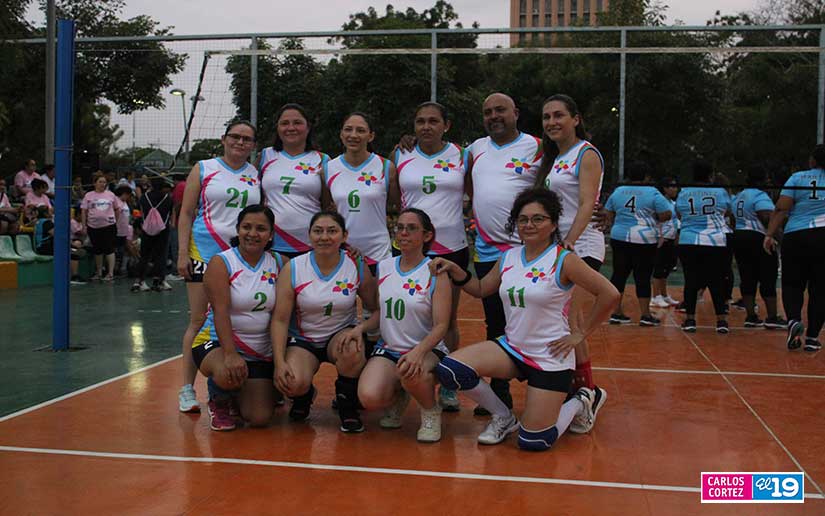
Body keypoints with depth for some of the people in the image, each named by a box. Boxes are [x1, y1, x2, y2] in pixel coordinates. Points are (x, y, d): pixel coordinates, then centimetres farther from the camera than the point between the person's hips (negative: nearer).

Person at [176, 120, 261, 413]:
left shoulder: (257, 176, 12)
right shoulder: (204, 169, 5)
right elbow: (186, 214, 3)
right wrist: (182, 253, -6)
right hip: (204, 254, -3)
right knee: (199, 320, -2)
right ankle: (187, 388, 4)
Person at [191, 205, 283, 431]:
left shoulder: (278, 263, 4)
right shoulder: (221, 263, -8)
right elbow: (220, 311, -19)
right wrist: (230, 354, -29)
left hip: (262, 351, 3)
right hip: (217, 342, -3)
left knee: (260, 418, -9)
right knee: (228, 374, -36)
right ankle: (220, 401, 1)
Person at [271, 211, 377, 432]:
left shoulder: (357, 267, -7)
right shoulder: (293, 268, -9)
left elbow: (374, 309, 4)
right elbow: (280, 319, -9)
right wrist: (279, 362, -18)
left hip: (341, 334, 0)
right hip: (302, 339, 0)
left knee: (353, 350, -35)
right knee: (293, 384, -28)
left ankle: (348, 407, -5)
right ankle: (304, 396, 14)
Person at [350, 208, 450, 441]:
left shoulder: (435, 273, -7)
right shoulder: (383, 267, 8)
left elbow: (441, 326, -12)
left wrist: (418, 351, -30)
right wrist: (361, 327, -4)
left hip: (427, 350, -4)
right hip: (387, 349, 4)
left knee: (409, 372, -40)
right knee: (369, 398, -25)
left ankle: (431, 412, -4)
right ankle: (398, 398, 15)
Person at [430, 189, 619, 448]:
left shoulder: (564, 261, -13)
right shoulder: (508, 258, 4)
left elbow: (609, 294, -14)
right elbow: (481, 289, 19)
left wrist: (580, 334, -10)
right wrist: (454, 270, 2)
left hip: (550, 358, -5)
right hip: (511, 347, 6)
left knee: (533, 442, -7)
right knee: (449, 369, -18)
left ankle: (581, 401, 23)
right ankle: (504, 417, 7)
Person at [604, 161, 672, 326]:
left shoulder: (617, 192, 7)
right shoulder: (652, 193, -5)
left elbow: (609, 216, 13)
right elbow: (666, 215, -8)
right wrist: (652, 218, 9)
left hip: (619, 238, 4)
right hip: (645, 240, -4)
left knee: (619, 274, 10)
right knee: (643, 277, 2)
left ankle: (616, 312, 12)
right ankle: (645, 315, 5)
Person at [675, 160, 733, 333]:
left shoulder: (683, 193, 2)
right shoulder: (720, 192, -1)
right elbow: (727, 212, 15)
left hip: (688, 242, 1)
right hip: (717, 242, -1)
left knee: (691, 281, 7)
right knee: (717, 281, 6)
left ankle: (690, 319, 8)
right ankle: (721, 320, 7)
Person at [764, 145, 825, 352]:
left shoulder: (797, 178, 1)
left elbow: (781, 209, -5)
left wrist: (769, 234, -5)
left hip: (796, 237, -1)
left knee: (792, 284, 11)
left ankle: (794, 320, -14)